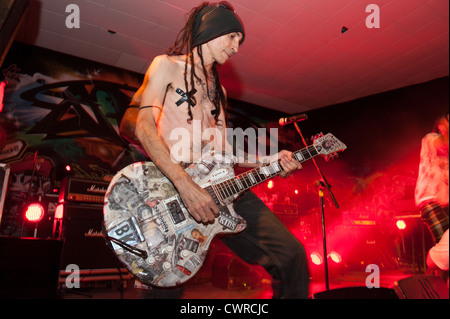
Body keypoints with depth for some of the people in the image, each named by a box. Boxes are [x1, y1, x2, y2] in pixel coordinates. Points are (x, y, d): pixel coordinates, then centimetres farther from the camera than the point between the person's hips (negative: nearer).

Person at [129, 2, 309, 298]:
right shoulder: (167, 66, 5)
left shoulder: (217, 89, 24)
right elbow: (144, 126, -11)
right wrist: (185, 184, -22)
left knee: (292, 254, -6)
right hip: (174, 186, -5)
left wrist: (270, 161, 5)